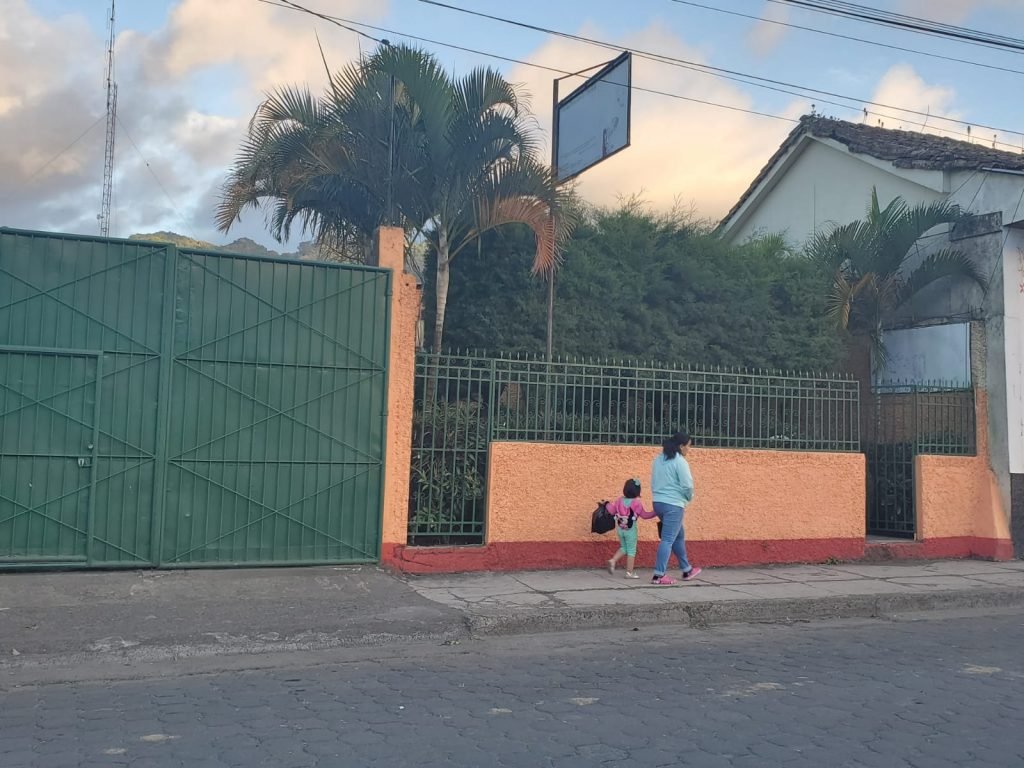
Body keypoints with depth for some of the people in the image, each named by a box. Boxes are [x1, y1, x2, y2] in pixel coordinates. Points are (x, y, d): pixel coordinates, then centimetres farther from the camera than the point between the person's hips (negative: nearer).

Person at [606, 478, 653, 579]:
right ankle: (630, 572, 4)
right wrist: (655, 513, 3)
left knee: (623, 547, 21)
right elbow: (644, 515, -7)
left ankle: (613, 561, 1)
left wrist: (608, 505, 27)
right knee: (631, 550, 3)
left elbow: (611, 510, 8)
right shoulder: (637, 502, -11)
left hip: (620, 529, 5)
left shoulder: (620, 501, 2)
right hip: (631, 530, -5)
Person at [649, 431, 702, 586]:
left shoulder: (658, 460, 12)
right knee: (668, 539, -5)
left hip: (658, 503, 9)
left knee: (679, 536, 21)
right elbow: (687, 485, -15)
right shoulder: (679, 461, -13)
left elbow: (654, 482, 15)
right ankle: (659, 575, -7)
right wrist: (689, 498, 3)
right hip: (673, 504, -9)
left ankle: (687, 570, 31)